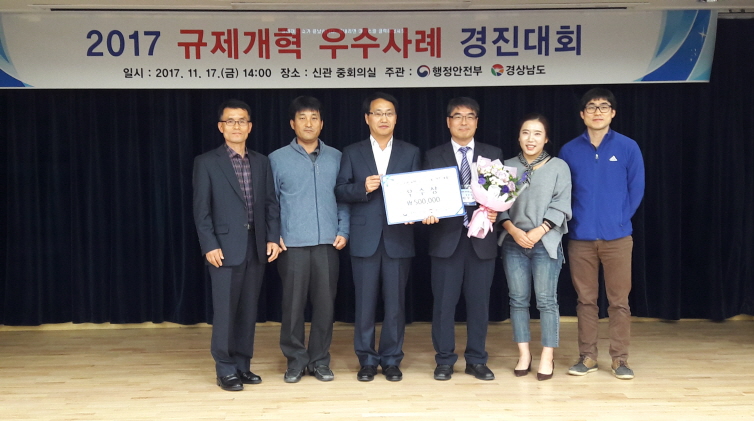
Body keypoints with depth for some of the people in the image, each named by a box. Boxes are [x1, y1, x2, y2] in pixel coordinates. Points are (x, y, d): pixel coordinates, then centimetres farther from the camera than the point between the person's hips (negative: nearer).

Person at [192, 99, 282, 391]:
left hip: (257, 247, 4)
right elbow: (201, 209, -5)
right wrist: (209, 245, -13)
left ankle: (243, 365, 19)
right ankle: (226, 370, 8)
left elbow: (271, 203, 10)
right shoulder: (206, 162, -1)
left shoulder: (261, 162, 12)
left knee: (248, 310, 9)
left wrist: (273, 238, 0)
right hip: (225, 248, -4)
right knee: (225, 310, -1)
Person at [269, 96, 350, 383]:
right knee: (293, 303, 2)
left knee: (325, 303, 4)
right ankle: (296, 360, 15)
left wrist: (343, 231, 2)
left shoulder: (335, 157, 9)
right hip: (292, 244, -1)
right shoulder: (278, 159, 5)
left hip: (327, 242, 1)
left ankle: (320, 360, 17)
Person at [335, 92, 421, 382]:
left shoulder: (411, 153, 9)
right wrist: (363, 188, -15)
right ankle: (367, 360, 16)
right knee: (365, 302, 4)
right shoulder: (352, 153, 8)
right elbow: (340, 191, 3)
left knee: (395, 303, 4)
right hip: (365, 238, 0)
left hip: (398, 238, 0)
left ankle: (391, 359, 16)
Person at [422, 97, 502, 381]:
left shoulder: (493, 155, 10)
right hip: (446, 239, -1)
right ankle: (444, 361, 14)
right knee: (444, 303, 3)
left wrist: (495, 212, -12)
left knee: (479, 303, 6)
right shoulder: (434, 156, 8)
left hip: (481, 239, 1)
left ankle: (476, 361, 18)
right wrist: (428, 214, -15)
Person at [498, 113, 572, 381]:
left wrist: (537, 232, -13)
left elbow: (561, 206, -4)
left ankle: (547, 357, 6)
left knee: (546, 300, -2)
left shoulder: (559, 167, 2)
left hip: (546, 242, -2)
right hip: (513, 242, 2)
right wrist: (513, 230, -11)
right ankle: (524, 354, 13)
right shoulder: (507, 167, 7)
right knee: (518, 299, 5)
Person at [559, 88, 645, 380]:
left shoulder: (628, 147, 0)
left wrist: (618, 220, 0)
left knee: (619, 301, 3)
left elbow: (636, 189, 3)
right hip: (580, 237, 1)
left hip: (617, 237, -1)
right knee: (586, 300, 8)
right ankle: (587, 356, 17)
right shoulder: (569, 151, 3)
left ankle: (620, 358, 12)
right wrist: (576, 221, 2)